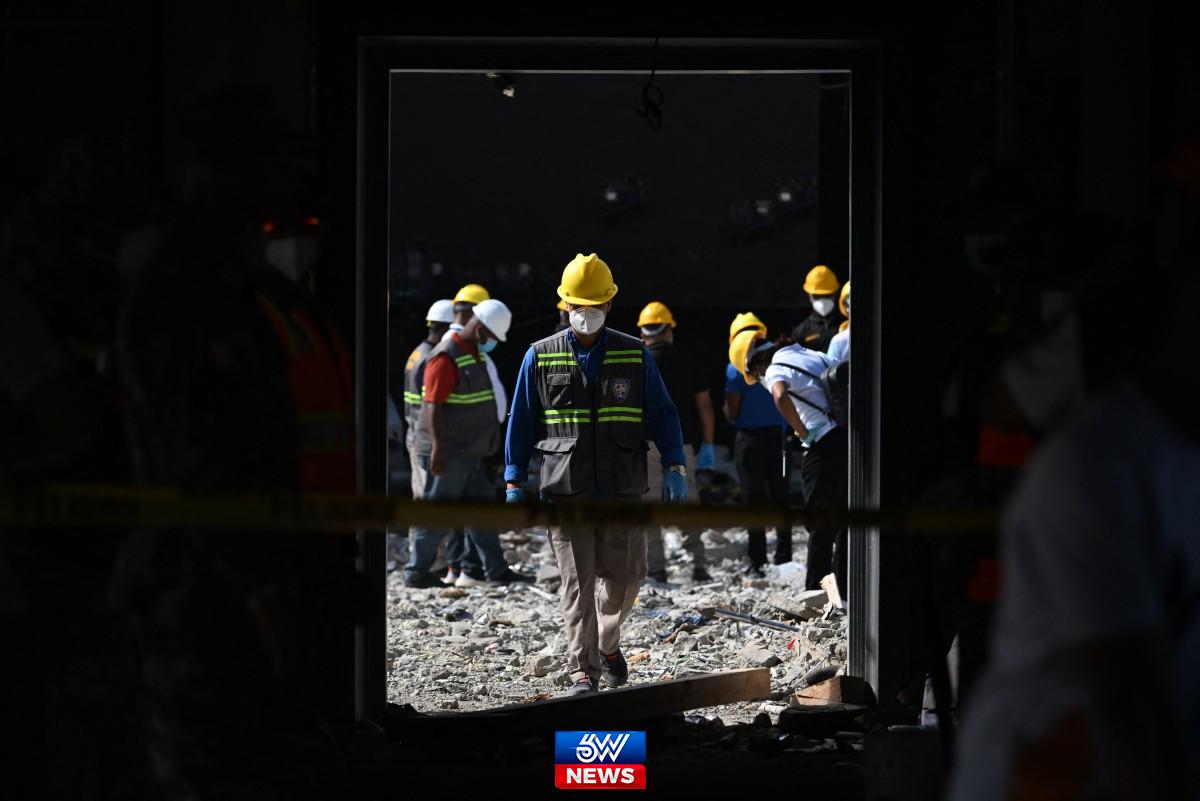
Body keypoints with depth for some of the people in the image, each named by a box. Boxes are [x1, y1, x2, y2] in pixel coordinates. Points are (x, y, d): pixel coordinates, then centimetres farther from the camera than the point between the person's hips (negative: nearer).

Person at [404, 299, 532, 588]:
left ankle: (496, 570, 13)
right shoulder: (446, 358, -18)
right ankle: (417, 572, 4)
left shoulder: (474, 353, 13)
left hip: (468, 452, 10)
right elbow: (433, 407, -22)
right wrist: (438, 449, -25)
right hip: (448, 453, -10)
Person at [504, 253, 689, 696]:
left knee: (625, 576, 2)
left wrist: (674, 466, -2)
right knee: (577, 581, -4)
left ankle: (608, 644, 29)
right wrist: (514, 481, 4)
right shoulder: (540, 357, 7)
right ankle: (583, 671, 0)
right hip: (566, 489, -1)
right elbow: (521, 422, 9)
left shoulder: (635, 355, 8)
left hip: (623, 489, 1)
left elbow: (662, 415, 9)